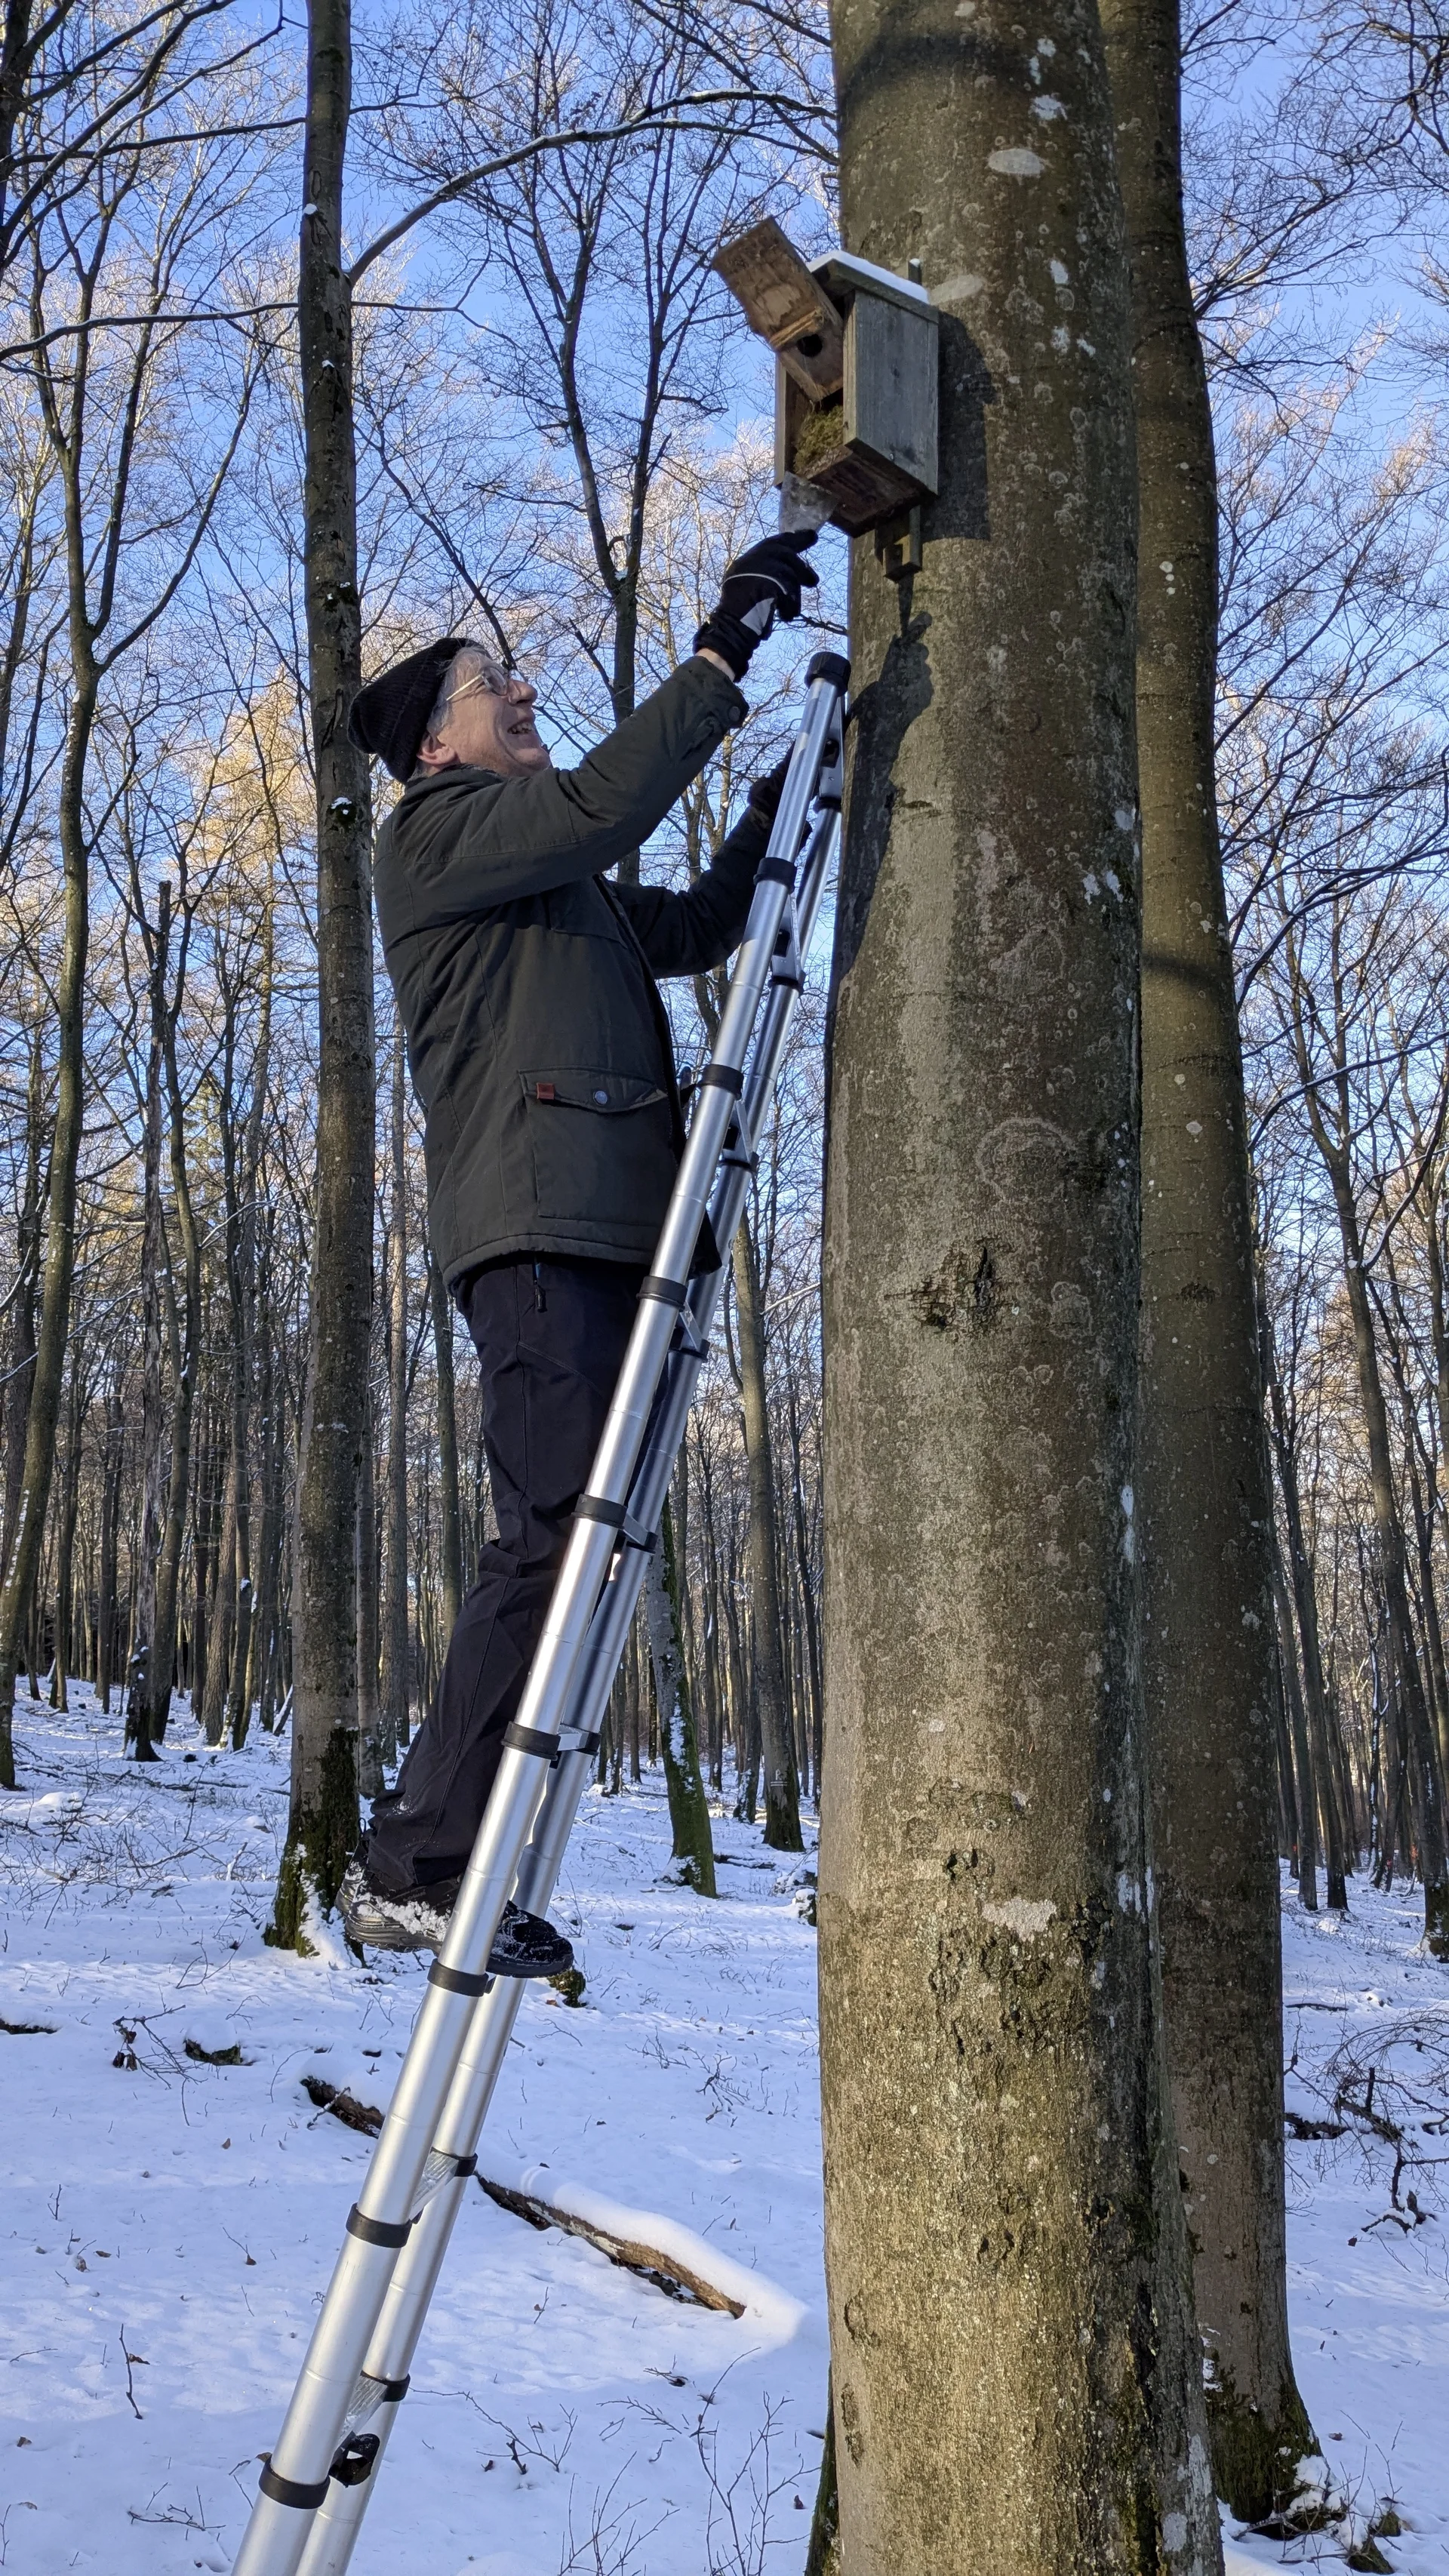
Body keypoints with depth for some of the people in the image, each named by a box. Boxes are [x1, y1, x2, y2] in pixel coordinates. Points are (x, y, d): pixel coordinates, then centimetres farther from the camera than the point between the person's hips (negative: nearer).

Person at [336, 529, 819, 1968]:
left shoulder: (566, 892, 32)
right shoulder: (438, 826, 6)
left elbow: (700, 928, 32)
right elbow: (601, 806, -10)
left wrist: (787, 775, 26)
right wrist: (723, 654, -8)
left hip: (607, 1234, 9)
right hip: (535, 1227, -9)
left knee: (575, 1542, 2)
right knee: (558, 1534, -18)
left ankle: (436, 1867, 4)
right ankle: (412, 1864, -15)